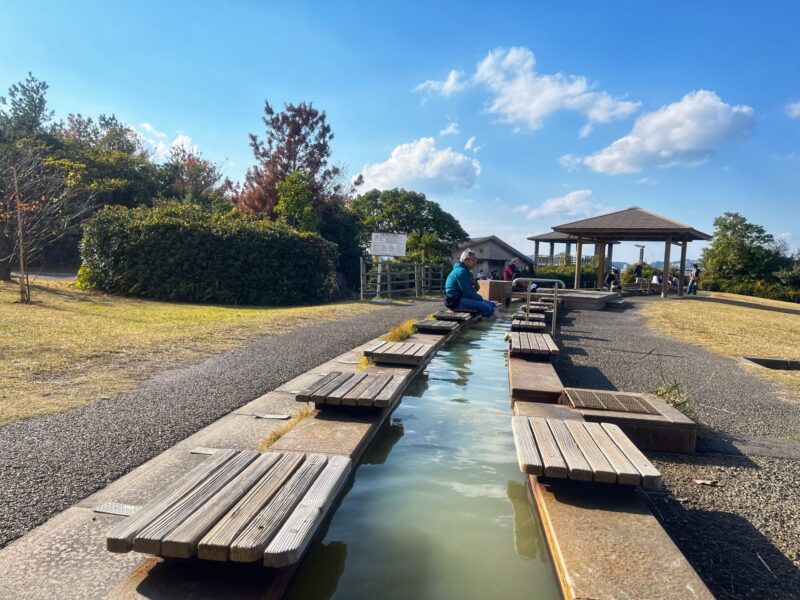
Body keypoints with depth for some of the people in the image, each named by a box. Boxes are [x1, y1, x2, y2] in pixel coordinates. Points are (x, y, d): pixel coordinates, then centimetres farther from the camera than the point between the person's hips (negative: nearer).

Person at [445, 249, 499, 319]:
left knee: (492, 305, 6)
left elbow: (470, 289, 19)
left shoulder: (465, 271, 20)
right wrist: (480, 298, -6)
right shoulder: (461, 271, -13)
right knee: (487, 308, -23)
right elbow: (467, 292, -18)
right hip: (455, 301, -11)